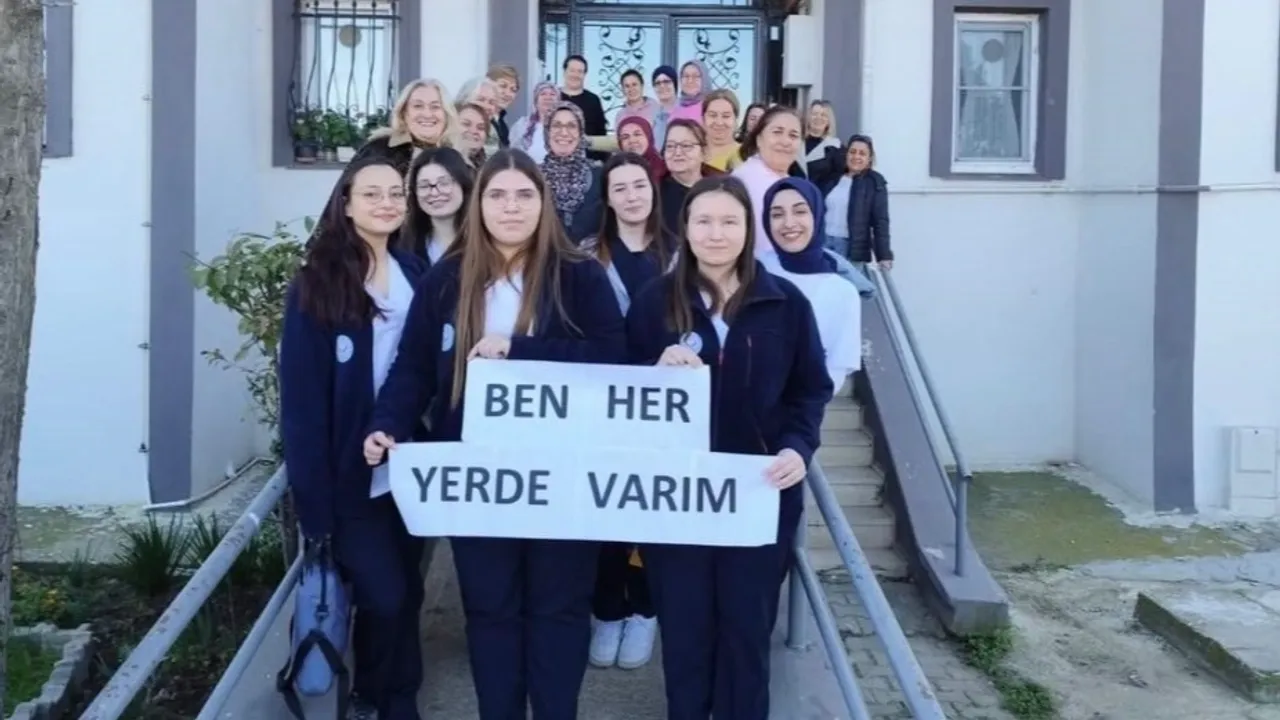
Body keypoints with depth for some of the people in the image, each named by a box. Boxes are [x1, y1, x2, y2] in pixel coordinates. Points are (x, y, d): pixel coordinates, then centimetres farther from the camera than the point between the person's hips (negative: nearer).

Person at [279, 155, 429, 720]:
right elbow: (302, 394, -11)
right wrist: (314, 494, -14)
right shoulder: (316, 285, -8)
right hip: (351, 473, -4)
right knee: (383, 597, -6)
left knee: (406, 594, 12)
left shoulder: (417, 275, 7)